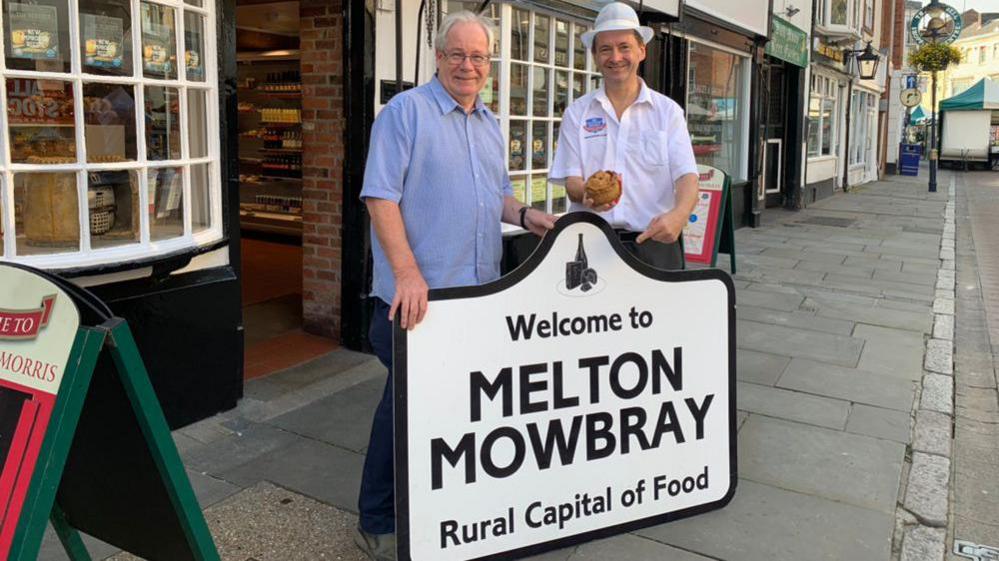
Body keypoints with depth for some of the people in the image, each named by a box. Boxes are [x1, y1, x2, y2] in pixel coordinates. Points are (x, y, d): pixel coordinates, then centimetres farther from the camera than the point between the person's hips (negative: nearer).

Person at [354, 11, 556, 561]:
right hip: (417, 294, -7)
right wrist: (407, 271, -23)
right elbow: (380, 196, -14)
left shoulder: (490, 125, 17)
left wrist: (526, 215, 4)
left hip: (479, 291, 7)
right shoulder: (406, 111, -6)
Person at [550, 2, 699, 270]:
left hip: (655, 239, 0)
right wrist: (588, 194, -22)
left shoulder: (667, 111, 4)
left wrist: (680, 214, -28)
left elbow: (686, 176, -6)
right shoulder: (576, 113, 7)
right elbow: (571, 182, 2)